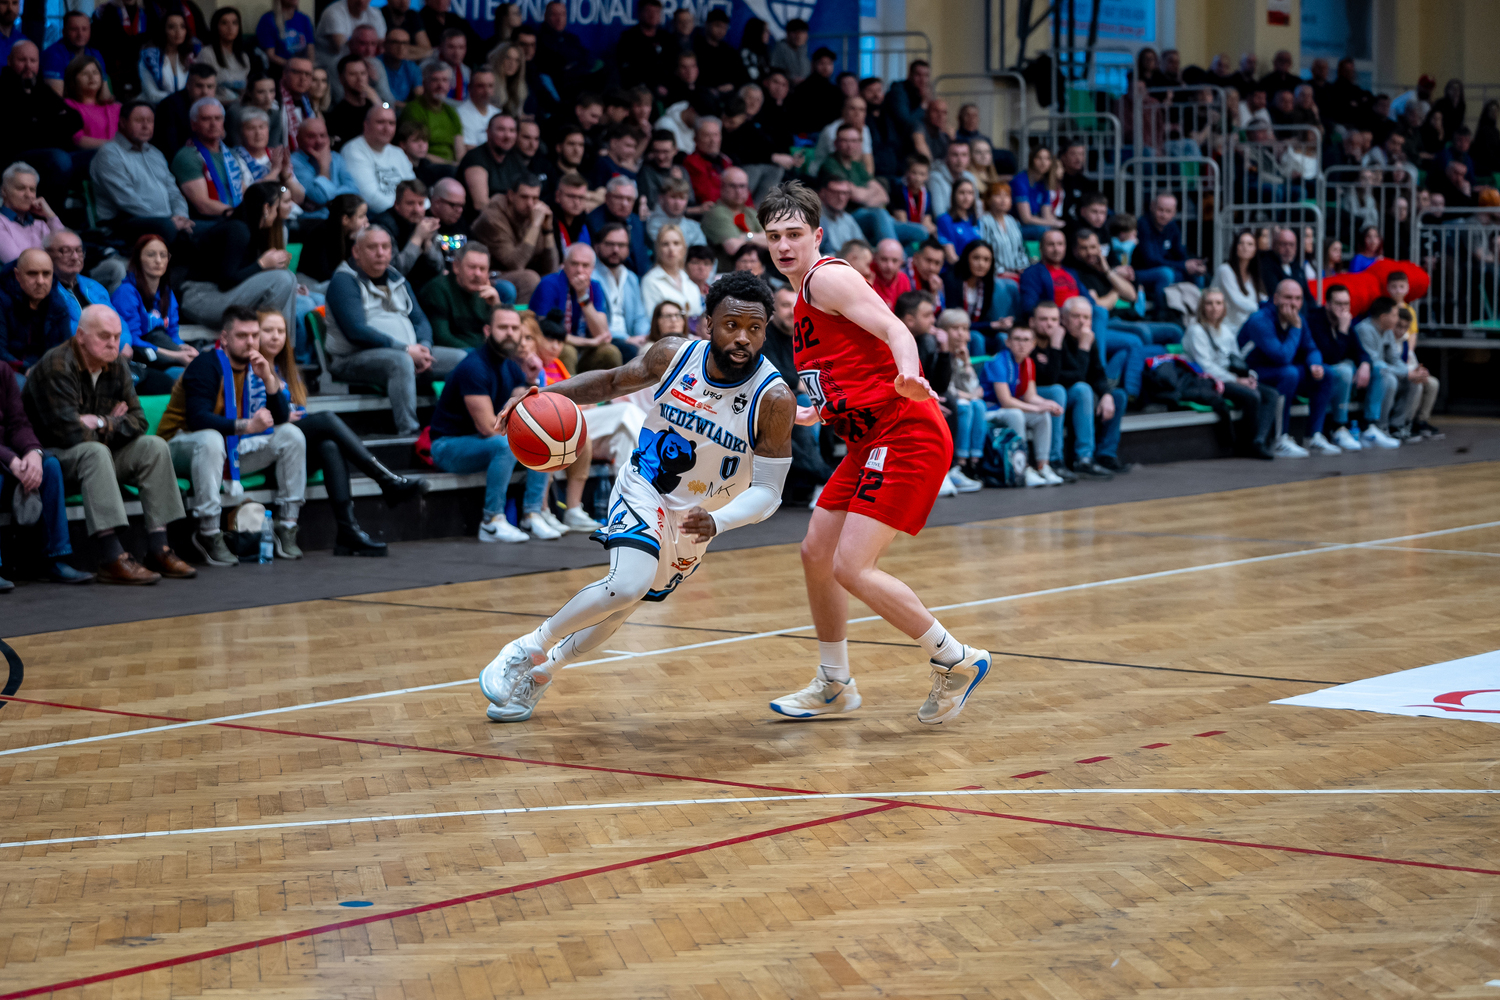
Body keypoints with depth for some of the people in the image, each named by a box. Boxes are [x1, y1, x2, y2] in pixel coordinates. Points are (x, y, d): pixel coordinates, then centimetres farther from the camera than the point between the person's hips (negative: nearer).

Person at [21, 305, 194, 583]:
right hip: (49, 454, -8)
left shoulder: (116, 366, 5)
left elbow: (138, 421, 2)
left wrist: (103, 424, -16)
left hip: (98, 450, 8)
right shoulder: (56, 366, -19)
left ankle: (158, 550, -16)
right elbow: (69, 432, -26)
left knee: (154, 447, -11)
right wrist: (114, 425, -10)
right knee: (95, 451, -36)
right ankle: (111, 558, -43)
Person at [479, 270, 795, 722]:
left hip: (696, 517, 1)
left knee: (621, 603, 15)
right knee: (628, 585, -27)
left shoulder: (774, 399, -25)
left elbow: (768, 491, -23)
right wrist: (546, 393, -15)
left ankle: (544, 668, 40)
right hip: (643, 490, -1)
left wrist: (717, 521, -42)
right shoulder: (674, 355, -18)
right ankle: (529, 649, -7)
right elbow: (612, 382, 1)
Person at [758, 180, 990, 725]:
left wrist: (910, 379, -40)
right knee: (816, 554, 14)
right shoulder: (805, 299, 19)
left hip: (907, 435, -10)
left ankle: (955, 660, -1)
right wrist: (806, 414, 33)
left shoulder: (828, 277, -8)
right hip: (871, 441, 10)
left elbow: (895, 331, -22)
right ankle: (834, 685, 29)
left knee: (851, 566, -15)